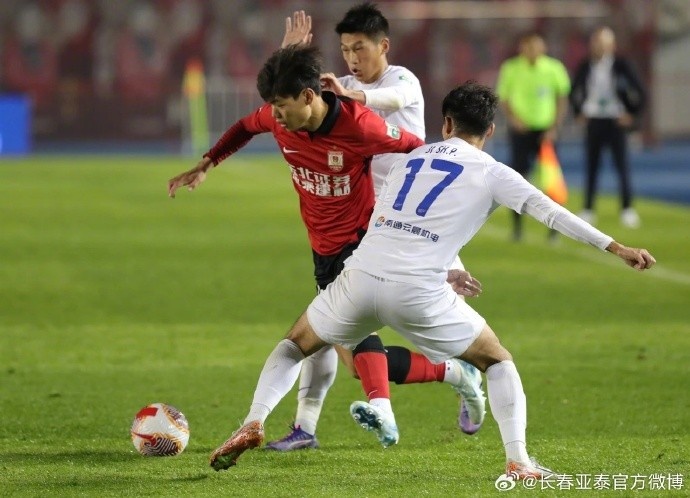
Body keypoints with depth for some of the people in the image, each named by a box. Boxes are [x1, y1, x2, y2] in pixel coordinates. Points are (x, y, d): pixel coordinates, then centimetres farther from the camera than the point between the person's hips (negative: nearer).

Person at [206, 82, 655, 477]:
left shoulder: (413, 158, 24)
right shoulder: (490, 173, 9)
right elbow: (550, 212, 0)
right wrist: (617, 248, 0)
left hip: (361, 276, 3)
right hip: (419, 292, -3)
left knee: (298, 344, 27)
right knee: (497, 361, 16)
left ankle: (253, 424, 9)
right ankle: (518, 460, 0)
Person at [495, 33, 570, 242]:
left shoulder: (554, 68, -2)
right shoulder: (511, 69, -2)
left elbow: (562, 99, 4)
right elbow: (503, 98, 4)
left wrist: (554, 128, -5)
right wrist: (513, 117, -14)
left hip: (545, 129, 0)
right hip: (521, 130, 0)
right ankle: (517, 227, 6)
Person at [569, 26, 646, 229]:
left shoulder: (620, 64, -6)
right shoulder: (586, 66, 4)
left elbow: (640, 92, -6)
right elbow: (574, 92, 19)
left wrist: (632, 114, -6)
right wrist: (579, 112, 11)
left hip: (616, 121, -3)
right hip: (593, 122, 3)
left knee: (622, 166, -6)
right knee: (591, 168, 6)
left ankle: (627, 209, -4)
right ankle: (588, 210, 11)